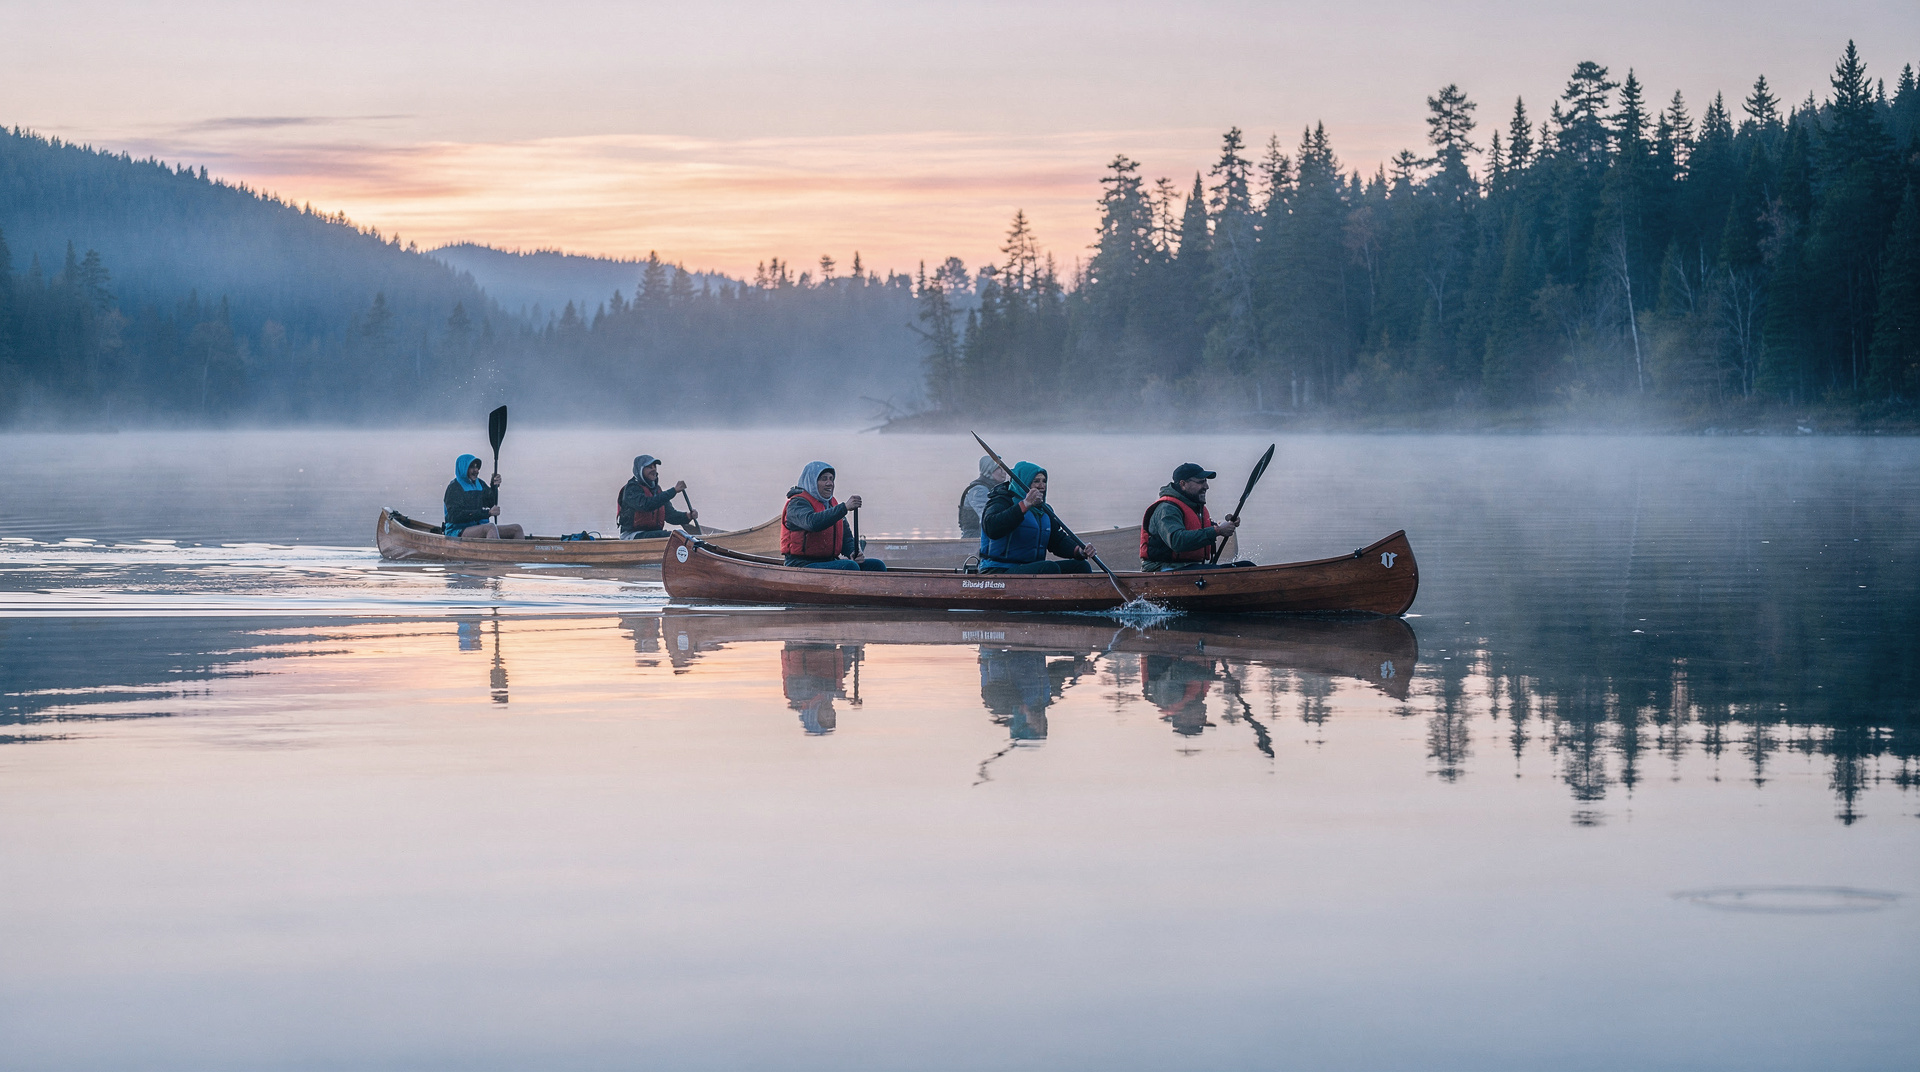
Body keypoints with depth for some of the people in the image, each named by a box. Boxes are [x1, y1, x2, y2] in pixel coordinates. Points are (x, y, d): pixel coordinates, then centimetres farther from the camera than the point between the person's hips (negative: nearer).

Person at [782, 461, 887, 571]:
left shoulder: (833, 504, 18)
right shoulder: (797, 503, -8)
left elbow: (846, 537, 20)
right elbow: (812, 523, -30)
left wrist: (853, 553, -3)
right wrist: (844, 507, -33)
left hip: (829, 561, 8)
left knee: (877, 565, -8)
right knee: (849, 566, -31)